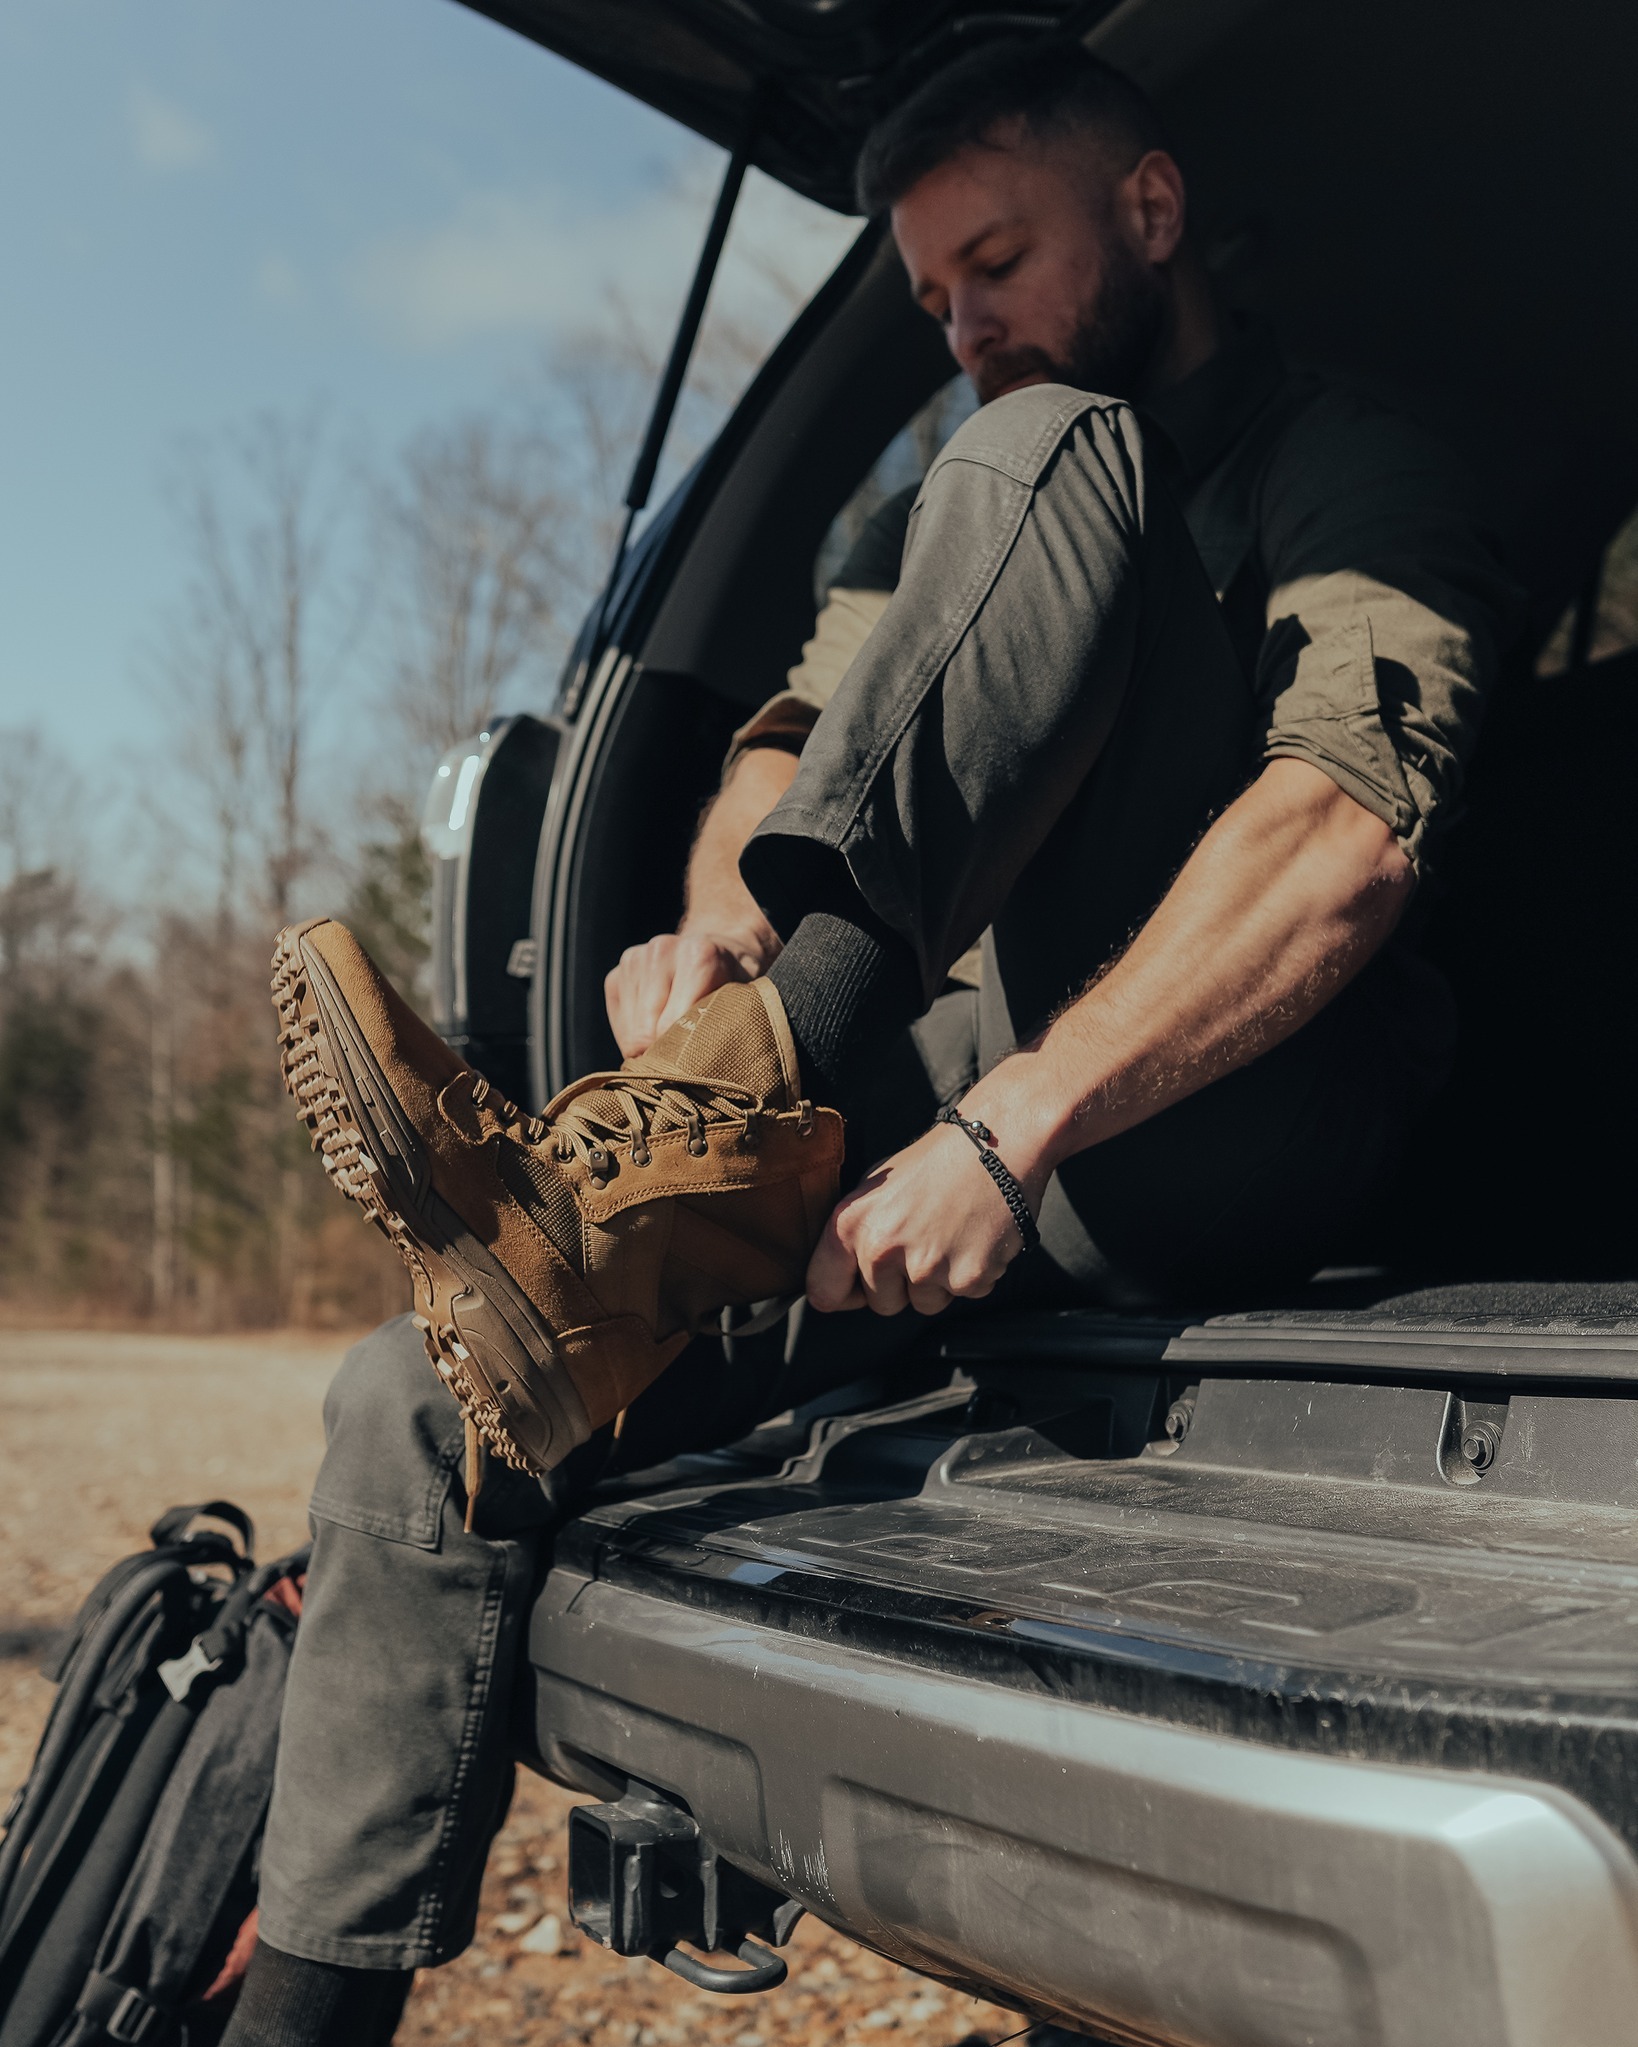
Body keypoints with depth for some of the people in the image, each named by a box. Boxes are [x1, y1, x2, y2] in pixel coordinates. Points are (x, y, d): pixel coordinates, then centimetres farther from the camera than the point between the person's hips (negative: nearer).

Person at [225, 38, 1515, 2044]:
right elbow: (795, 734, 14)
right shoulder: (955, 499, 27)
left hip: (1230, 1131, -6)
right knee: (422, 1408, -10)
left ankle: (707, 1142, -36)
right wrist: (723, 927, -11)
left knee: (1043, 459, -21)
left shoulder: (1342, 465, 3)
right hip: (995, 1108, 6)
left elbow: (1349, 837, -17)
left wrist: (1006, 1132, -28)